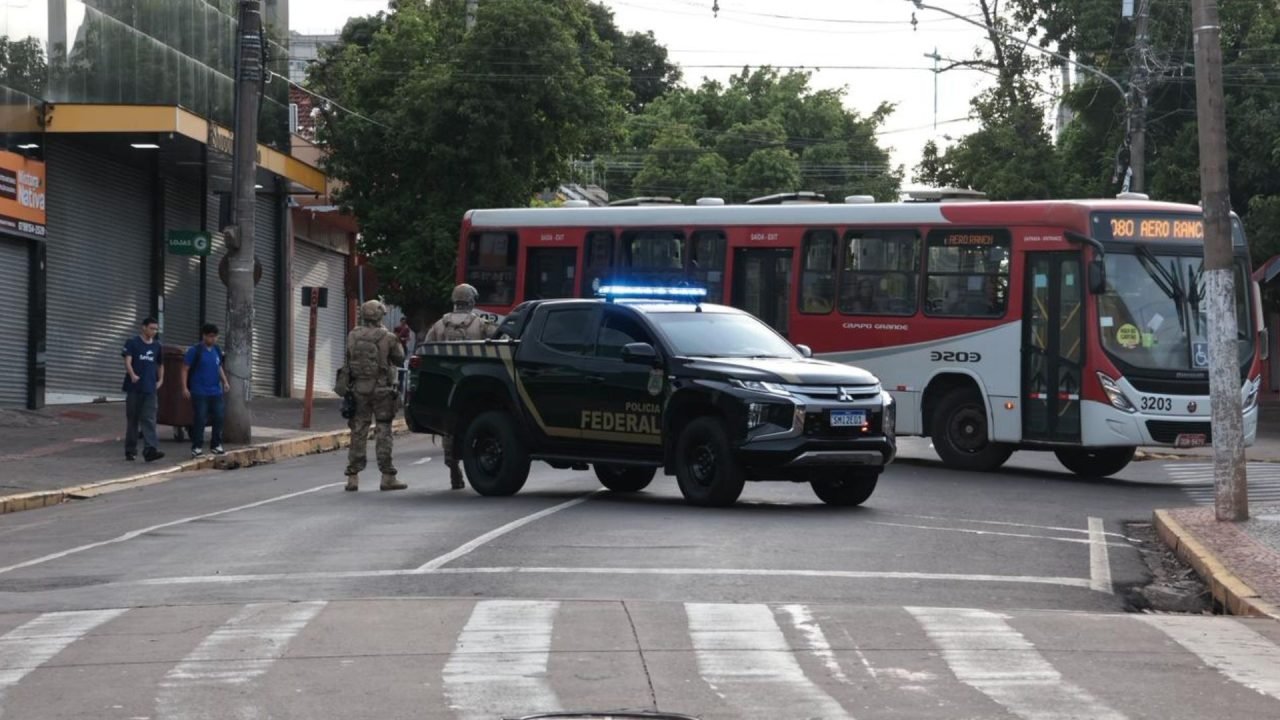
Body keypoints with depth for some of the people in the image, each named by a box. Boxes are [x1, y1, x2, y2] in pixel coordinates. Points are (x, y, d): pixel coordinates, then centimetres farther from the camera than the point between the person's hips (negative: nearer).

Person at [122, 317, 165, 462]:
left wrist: (160, 380, 11)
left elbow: (160, 365, 25)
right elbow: (127, 361, -14)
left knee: (149, 420, -8)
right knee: (132, 420, 5)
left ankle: (150, 450, -19)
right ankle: (130, 450, 14)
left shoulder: (156, 346, 13)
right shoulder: (133, 343, -2)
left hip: (150, 389, 3)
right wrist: (132, 375, -31)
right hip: (134, 388, -3)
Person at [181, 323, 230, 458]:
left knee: (218, 418, 5)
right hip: (199, 393, -6)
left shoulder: (217, 350, 11)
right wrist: (185, 388, -14)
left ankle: (216, 445, 17)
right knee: (199, 420, -6)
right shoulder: (195, 351, -7)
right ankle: (197, 447, 1)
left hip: (216, 391, 6)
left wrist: (225, 381, 11)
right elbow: (185, 369, -7)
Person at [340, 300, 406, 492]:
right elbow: (400, 360, 1)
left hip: (358, 389, 3)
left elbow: (348, 360, 5)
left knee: (358, 433, 7)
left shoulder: (353, 336, 0)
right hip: (381, 389, -3)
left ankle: (353, 477, 5)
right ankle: (387, 477, 3)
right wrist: (397, 343, 15)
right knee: (383, 432, 3)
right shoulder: (387, 337, -9)